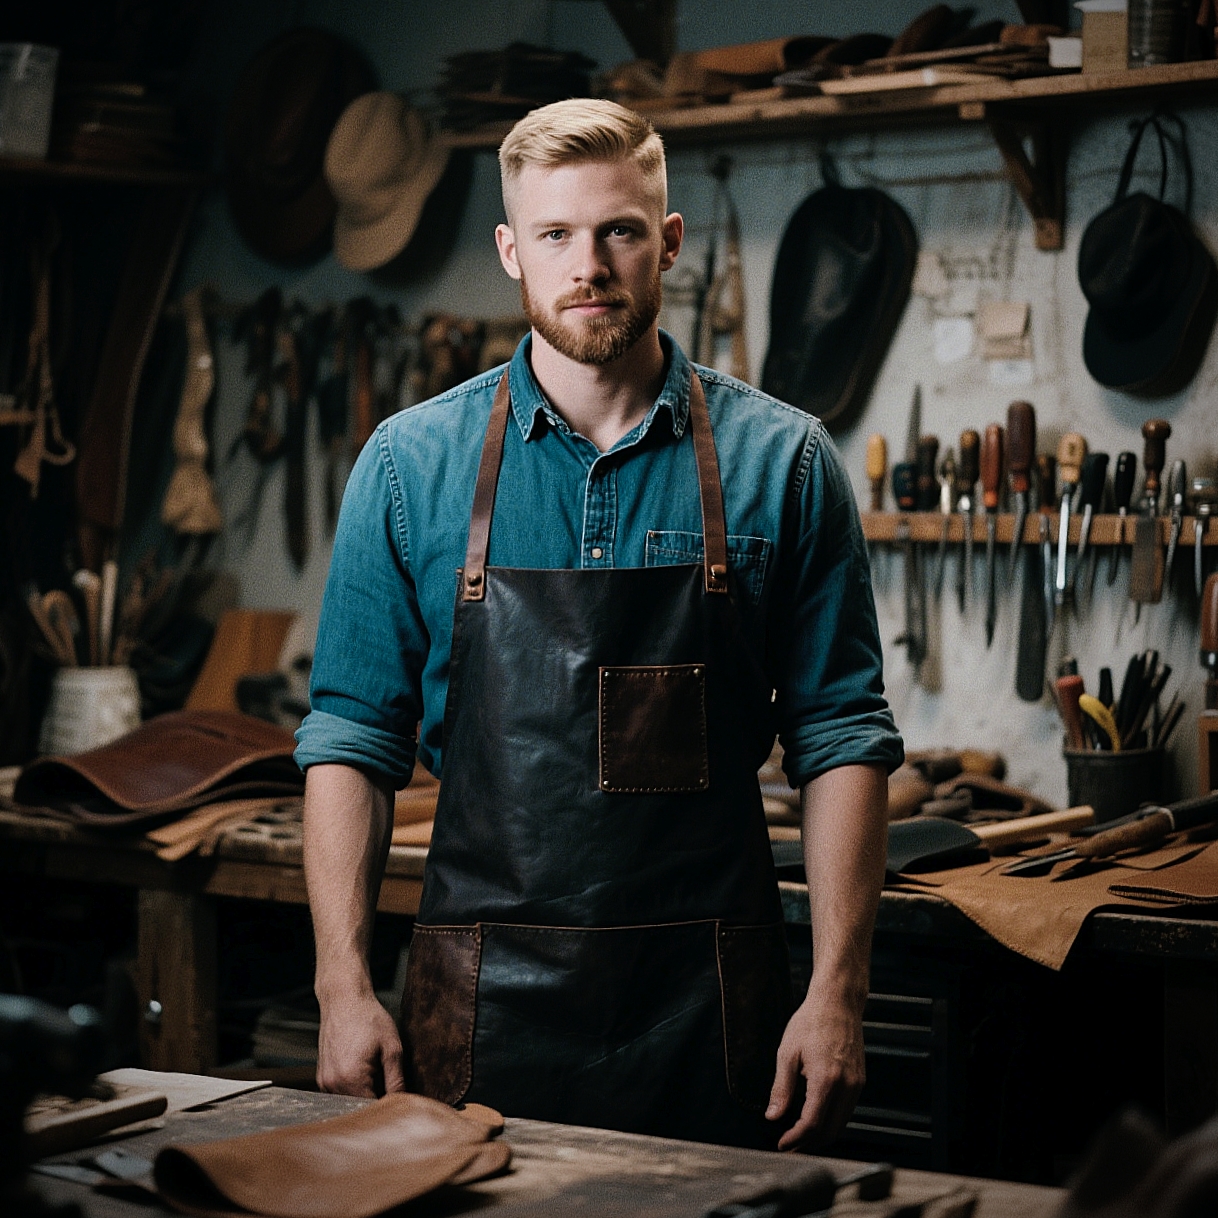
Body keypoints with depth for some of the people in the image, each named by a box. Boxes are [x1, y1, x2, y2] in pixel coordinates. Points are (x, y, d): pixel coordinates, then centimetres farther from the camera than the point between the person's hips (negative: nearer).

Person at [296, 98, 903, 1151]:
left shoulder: (782, 462, 0)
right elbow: (352, 736, 3)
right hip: (483, 1003, 0)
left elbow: (841, 735, 0)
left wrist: (839, 991, -7)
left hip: (708, 1003, 0)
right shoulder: (409, 463, 2)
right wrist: (344, 984, -4)